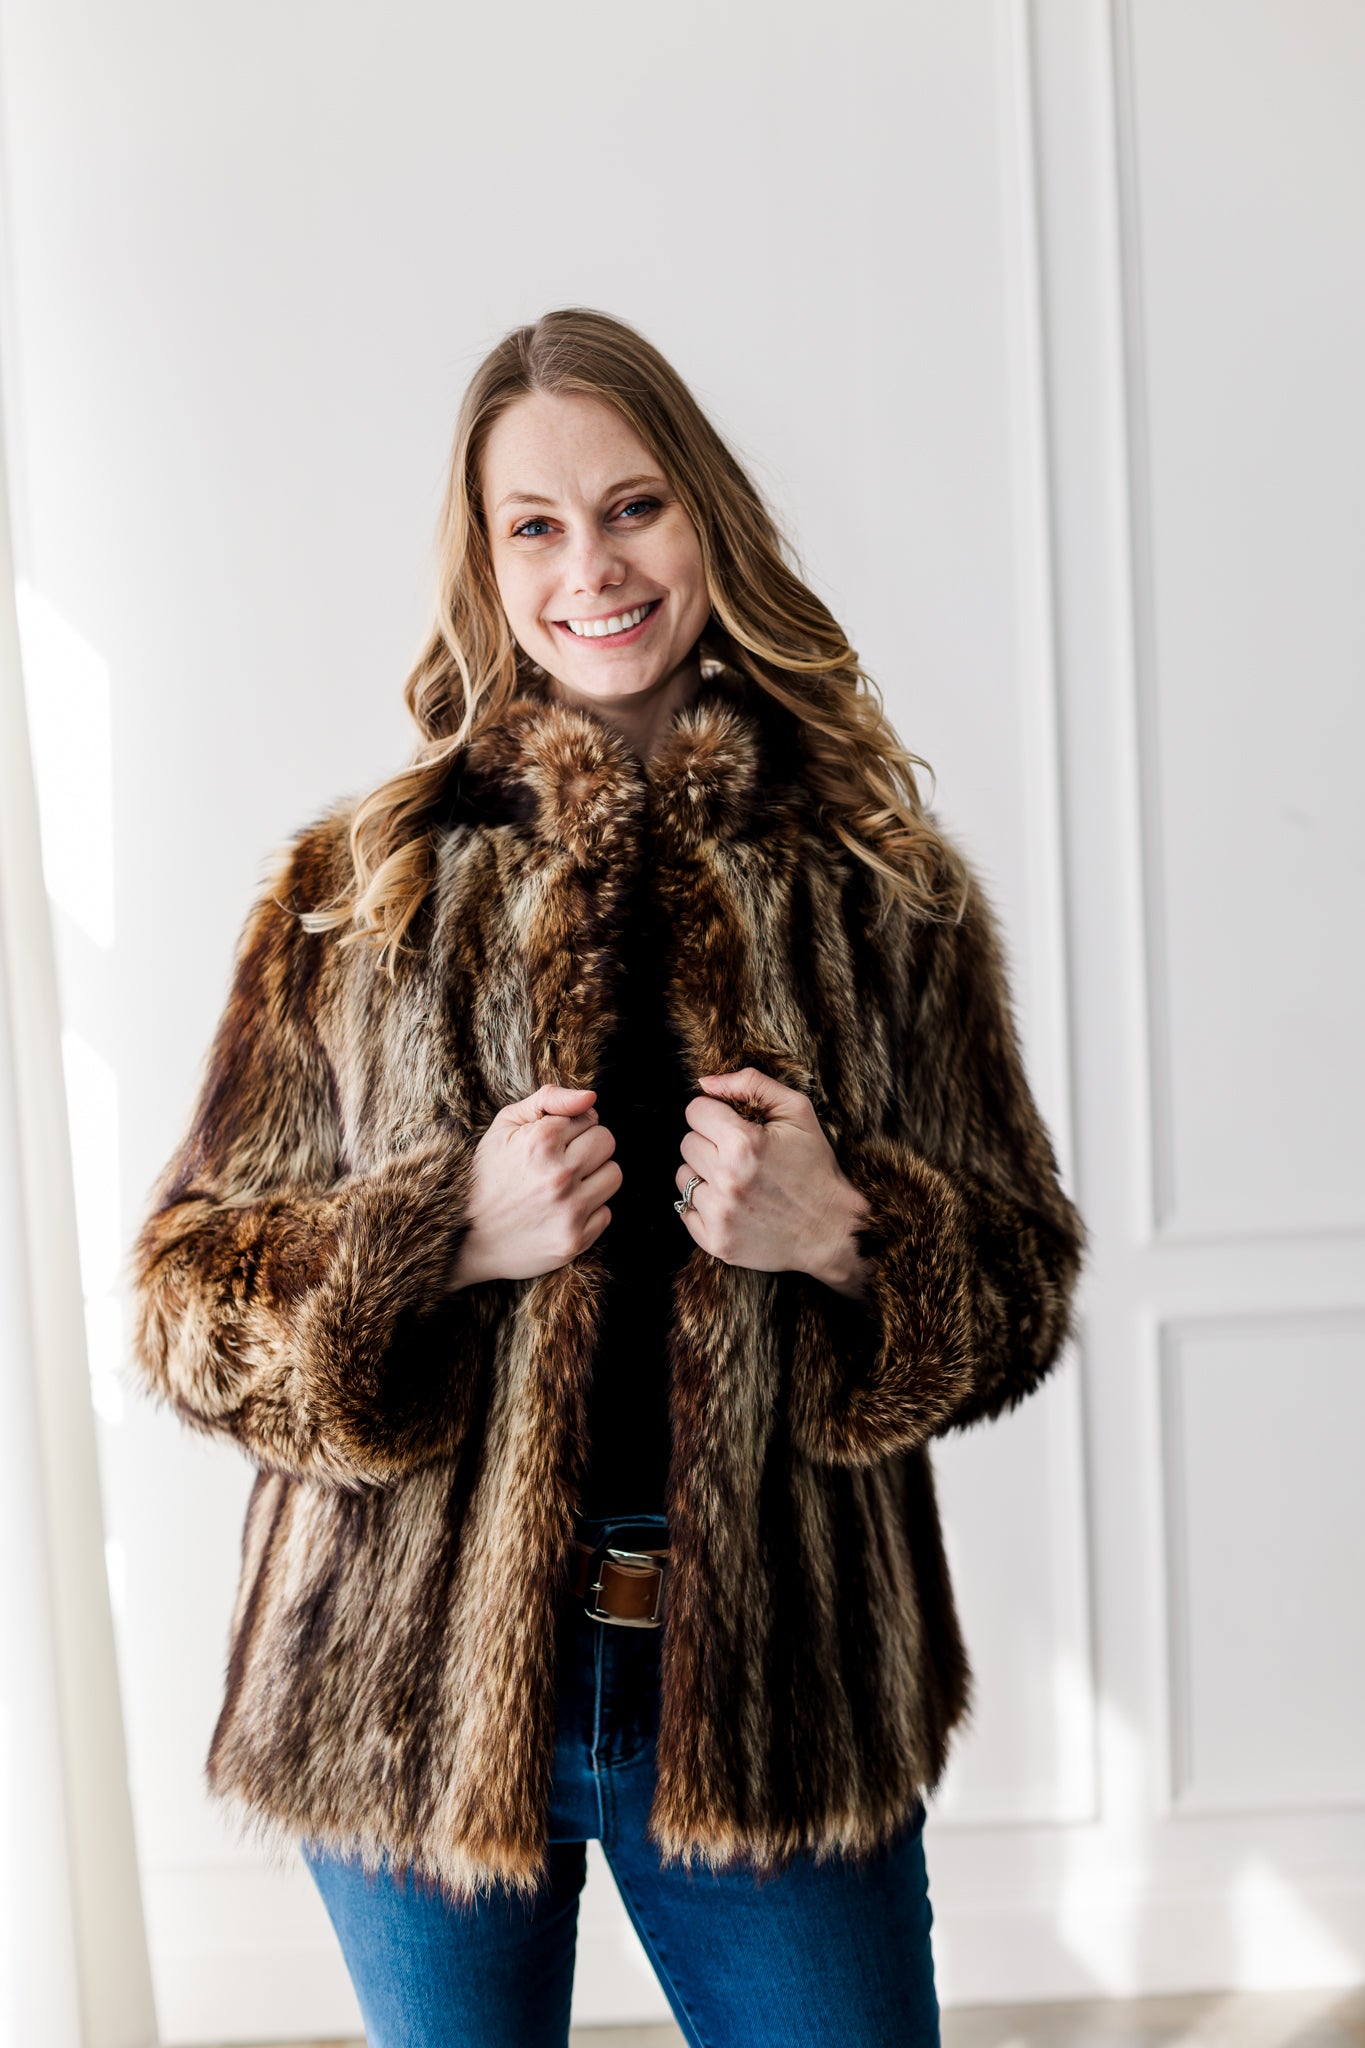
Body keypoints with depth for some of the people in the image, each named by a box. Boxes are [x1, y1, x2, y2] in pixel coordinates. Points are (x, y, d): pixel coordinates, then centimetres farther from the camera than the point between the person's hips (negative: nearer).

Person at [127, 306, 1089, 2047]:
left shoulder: (881, 888, 0)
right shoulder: (353, 894, -2)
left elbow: (1021, 1286, 5)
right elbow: (186, 1297, -1)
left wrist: (846, 1236, -17)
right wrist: (451, 1235, -18)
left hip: (776, 1686, 0)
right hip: (418, 1691, 1)